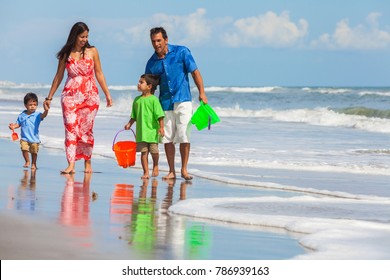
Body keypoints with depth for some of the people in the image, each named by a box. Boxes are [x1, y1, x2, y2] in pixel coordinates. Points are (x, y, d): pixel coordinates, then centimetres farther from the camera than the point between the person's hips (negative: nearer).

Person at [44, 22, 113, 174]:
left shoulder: (92, 51, 4)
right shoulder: (66, 54, 5)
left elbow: (99, 74, 8)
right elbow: (58, 76, 11)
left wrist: (107, 94, 6)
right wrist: (49, 97, 12)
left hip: (90, 95, 0)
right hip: (70, 95, 0)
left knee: (86, 129, 2)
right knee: (70, 128, -10)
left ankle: (87, 162, 17)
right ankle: (71, 164, -16)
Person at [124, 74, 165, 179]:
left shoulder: (153, 99, -7)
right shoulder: (137, 99, 9)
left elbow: (160, 115, -9)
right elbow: (134, 116, 18)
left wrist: (161, 127, -13)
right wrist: (129, 123, 8)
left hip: (152, 130, -4)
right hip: (141, 131, 4)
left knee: (154, 151, 1)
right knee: (143, 151, 1)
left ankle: (155, 166, 27)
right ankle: (146, 172, 5)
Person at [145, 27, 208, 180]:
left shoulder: (181, 52, -3)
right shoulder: (152, 63, 4)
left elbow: (195, 72, -2)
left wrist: (202, 93, -11)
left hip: (182, 100, -3)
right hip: (164, 103, 3)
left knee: (184, 136, -8)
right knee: (167, 138, 2)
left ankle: (184, 169, 2)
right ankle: (171, 171, 10)